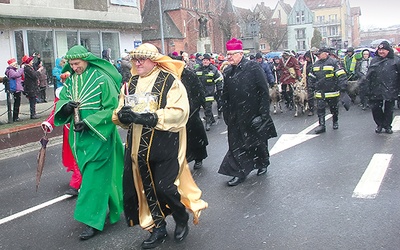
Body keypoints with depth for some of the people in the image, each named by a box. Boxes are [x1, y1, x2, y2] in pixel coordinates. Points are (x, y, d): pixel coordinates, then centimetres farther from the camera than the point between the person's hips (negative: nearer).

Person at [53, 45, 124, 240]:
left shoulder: (101, 79, -12)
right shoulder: (71, 80, 8)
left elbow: (112, 108, -13)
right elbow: (60, 102, 11)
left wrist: (88, 122, -20)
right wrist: (66, 106, -14)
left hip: (98, 135, -7)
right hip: (79, 136, 7)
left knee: (94, 177, -5)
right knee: (88, 172, 16)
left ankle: (93, 220, 1)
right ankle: (104, 207, 34)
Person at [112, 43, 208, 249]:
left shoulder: (170, 81, -8)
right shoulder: (131, 83, 10)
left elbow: (179, 112, -20)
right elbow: (119, 113, 10)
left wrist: (151, 118, -30)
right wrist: (122, 114, -15)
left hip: (164, 146, -6)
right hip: (138, 146, 6)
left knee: (164, 187, -5)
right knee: (146, 188, 11)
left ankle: (182, 220, 24)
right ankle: (158, 228, 30)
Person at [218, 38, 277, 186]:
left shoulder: (253, 68, -10)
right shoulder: (228, 72, 5)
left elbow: (264, 91, -11)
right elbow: (225, 95, 10)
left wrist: (263, 112, -15)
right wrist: (226, 115, 7)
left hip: (253, 114, -4)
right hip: (236, 116, 4)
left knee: (258, 141, 13)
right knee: (236, 143, 2)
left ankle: (262, 164, 36)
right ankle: (240, 172, 9)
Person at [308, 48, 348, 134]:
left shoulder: (333, 62, -9)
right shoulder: (316, 64, 10)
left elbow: (341, 75, -13)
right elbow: (311, 77, 23)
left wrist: (343, 88, -17)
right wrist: (313, 86, 16)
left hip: (332, 92, -4)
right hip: (320, 93, 4)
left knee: (334, 109, 12)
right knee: (320, 109, -2)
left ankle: (335, 122, 32)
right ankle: (321, 125, 3)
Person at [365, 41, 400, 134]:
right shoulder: (374, 60, 9)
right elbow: (368, 76, 13)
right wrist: (369, 88, 8)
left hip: (390, 90, -3)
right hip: (376, 91, 3)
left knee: (388, 109, 8)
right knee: (375, 108, 5)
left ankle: (387, 126, 24)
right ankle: (379, 124, 25)